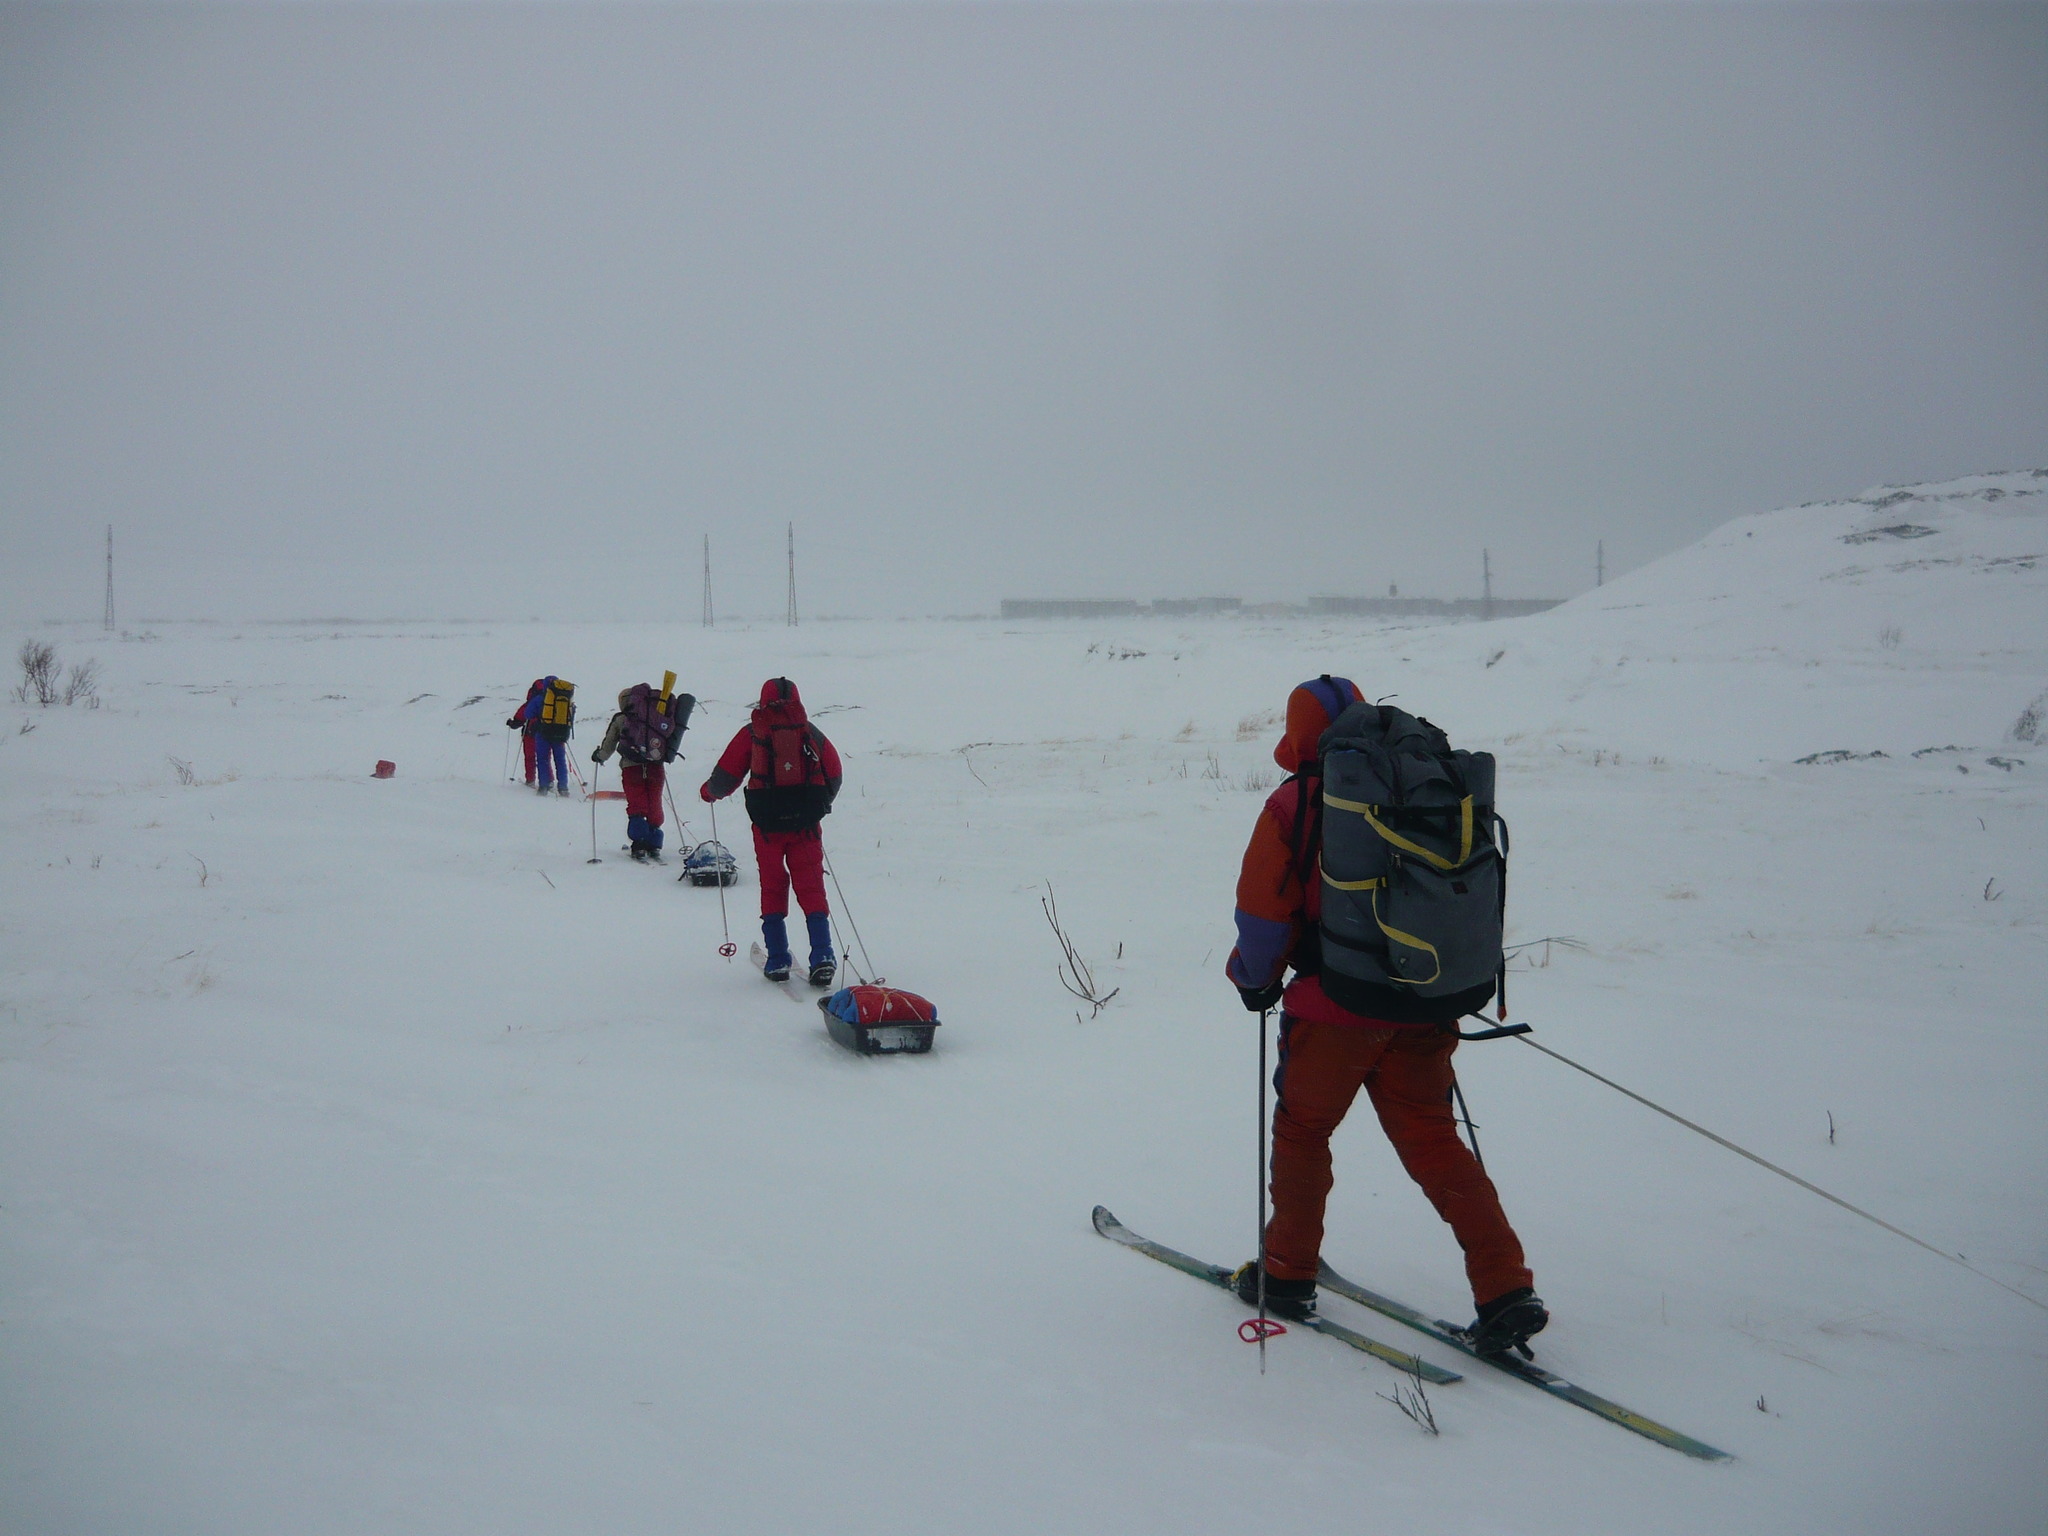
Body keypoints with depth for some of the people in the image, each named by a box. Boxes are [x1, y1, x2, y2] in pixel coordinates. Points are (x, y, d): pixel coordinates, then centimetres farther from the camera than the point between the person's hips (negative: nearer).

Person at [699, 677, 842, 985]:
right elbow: (834, 777, 13)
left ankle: (777, 961, 8)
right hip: (806, 823, 1)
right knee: (812, 889, 4)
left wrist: (708, 792, 25)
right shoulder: (812, 733, 9)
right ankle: (823, 958, -7)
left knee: (772, 889, 11)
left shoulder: (752, 733, 3)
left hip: (767, 823, -1)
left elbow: (726, 775, 4)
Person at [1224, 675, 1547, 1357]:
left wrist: (1253, 976, 12)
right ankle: (1507, 1289, 3)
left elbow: (1264, 913, -7)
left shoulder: (1295, 805, -7)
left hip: (1337, 1002, -4)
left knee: (1302, 1128, 16)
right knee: (1432, 1138, 12)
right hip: (1427, 1008, 4)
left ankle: (1287, 1275, 24)